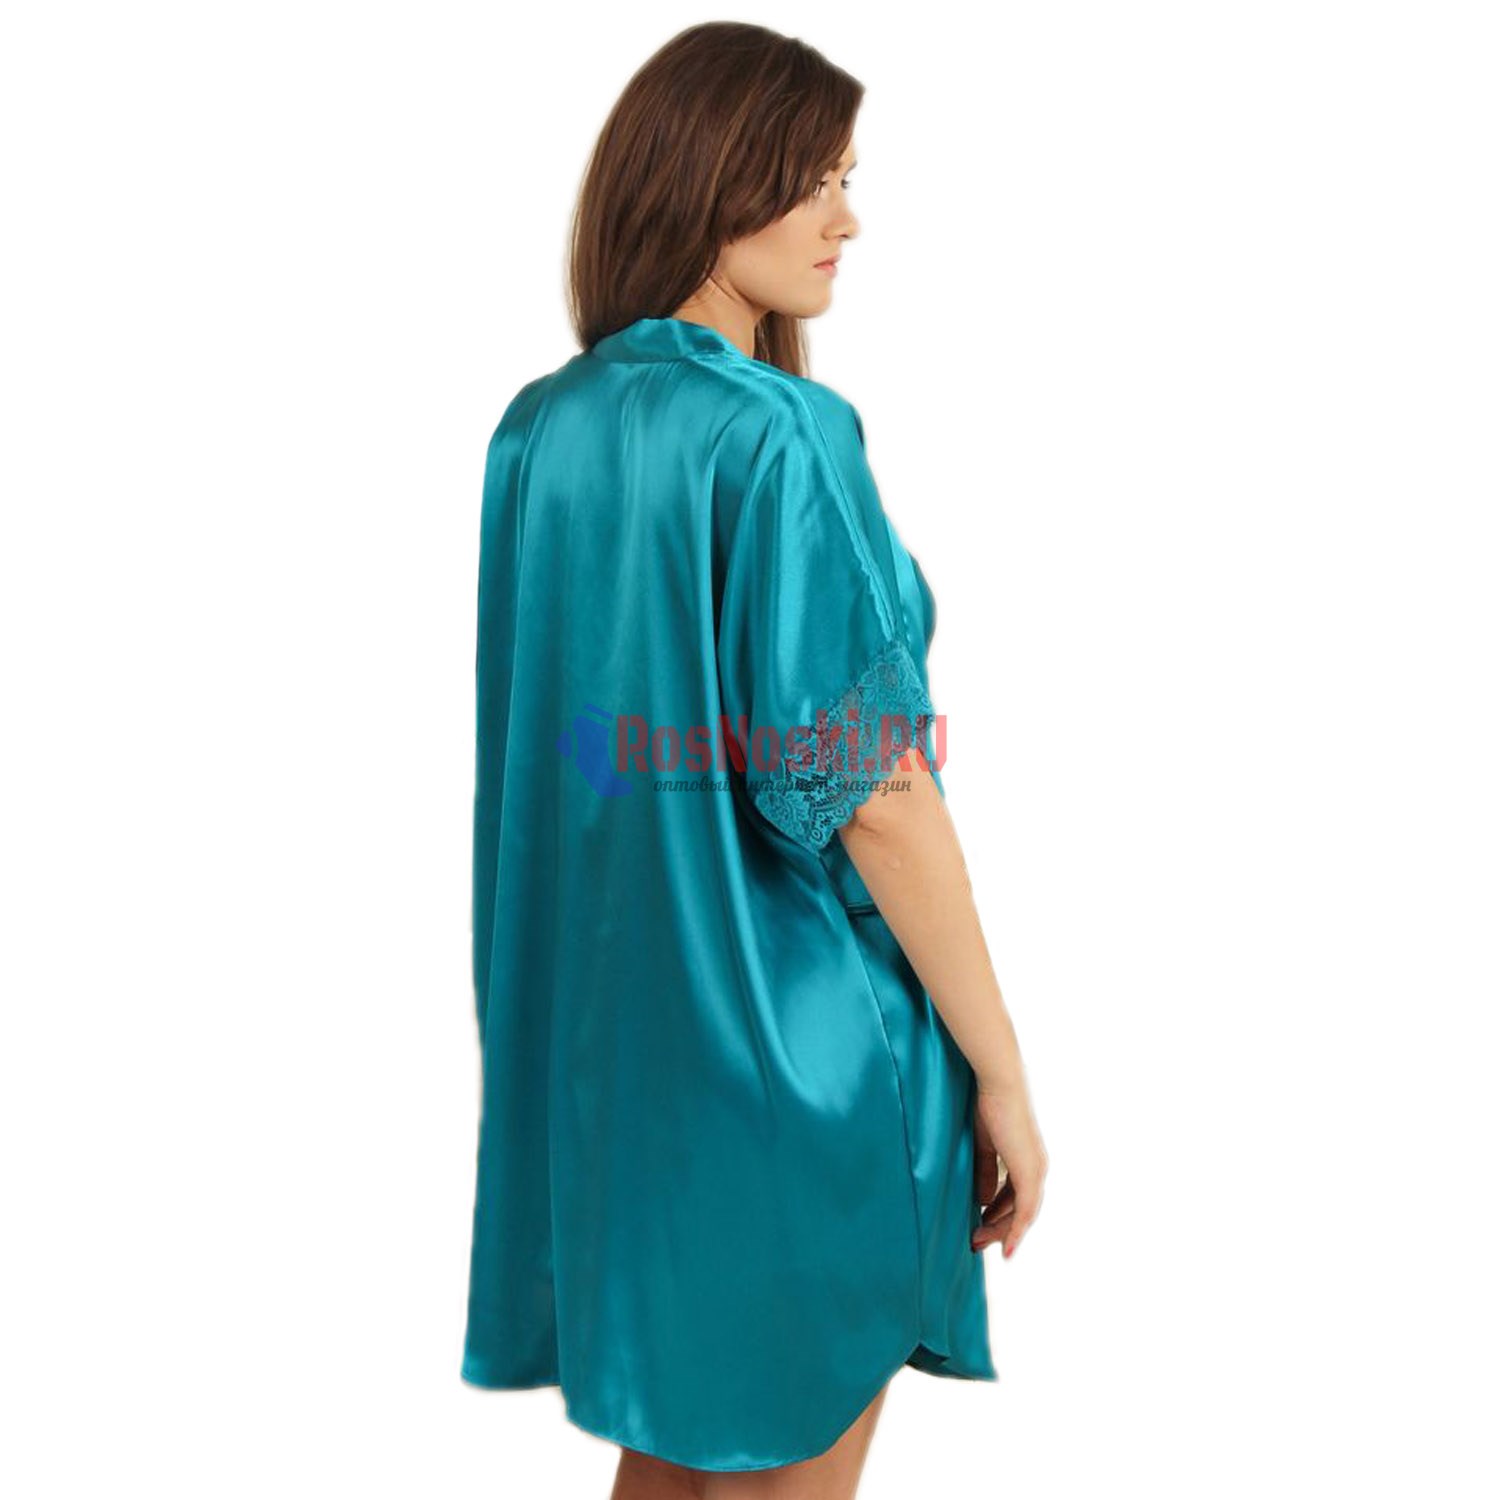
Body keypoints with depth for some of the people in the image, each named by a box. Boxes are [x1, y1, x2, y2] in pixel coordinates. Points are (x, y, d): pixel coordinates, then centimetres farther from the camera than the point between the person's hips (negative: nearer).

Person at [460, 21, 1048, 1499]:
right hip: (788, 1045, -7)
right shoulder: (780, 438, -19)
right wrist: (1001, 1071, -11)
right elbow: (867, 791, -20)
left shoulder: (535, 428, 4)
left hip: (596, 1025, 7)